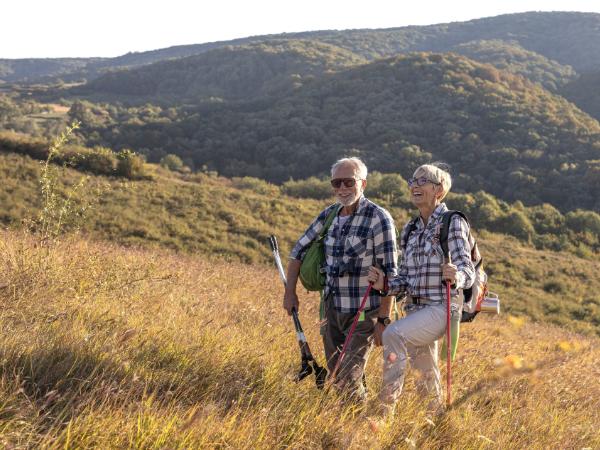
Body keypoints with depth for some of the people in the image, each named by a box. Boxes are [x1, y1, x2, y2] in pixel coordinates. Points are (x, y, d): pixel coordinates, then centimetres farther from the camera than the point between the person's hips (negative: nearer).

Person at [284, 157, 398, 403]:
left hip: (364, 314, -6)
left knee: (348, 379, -11)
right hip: (332, 309, 6)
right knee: (334, 376, 14)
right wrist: (290, 292, 11)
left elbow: (389, 273, -14)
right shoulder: (329, 214, 4)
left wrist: (384, 320, -16)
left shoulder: (379, 219, -13)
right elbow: (299, 250, 16)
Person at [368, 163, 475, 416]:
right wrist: (384, 284, -5)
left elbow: (467, 271, -14)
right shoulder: (410, 230, 14)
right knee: (426, 381, 13)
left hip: (442, 308, -7)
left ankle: (387, 406, -26)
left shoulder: (453, 223, -6)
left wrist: (456, 277, -37)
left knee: (393, 335, -29)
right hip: (415, 309, 7)